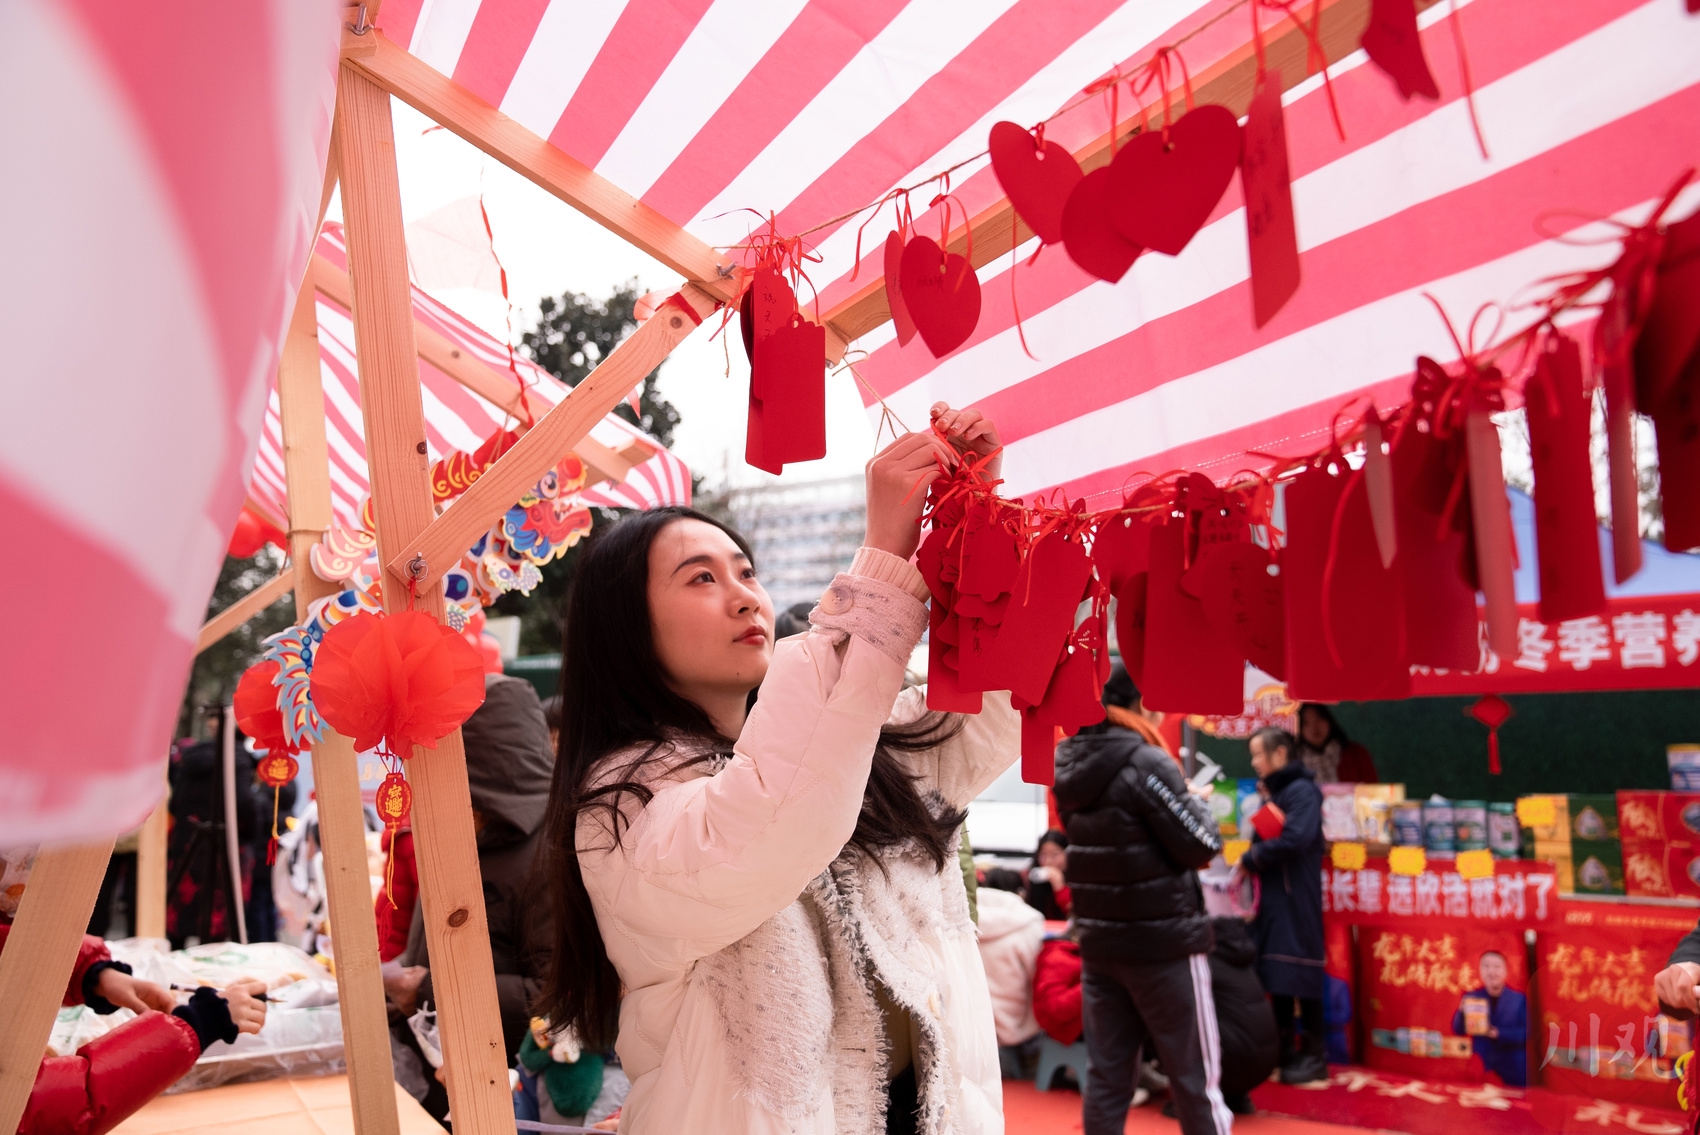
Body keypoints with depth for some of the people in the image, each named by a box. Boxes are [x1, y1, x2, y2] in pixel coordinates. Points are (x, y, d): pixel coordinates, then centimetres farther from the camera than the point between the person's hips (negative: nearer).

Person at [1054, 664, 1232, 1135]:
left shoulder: (1068, 767, 4)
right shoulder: (1146, 764, -17)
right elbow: (1201, 847, -14)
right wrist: (1195, 804, 5)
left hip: (1099, 943, 6)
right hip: (1163, 943, -6)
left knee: (1106, 1074, 10)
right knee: (1194, 1077, 5)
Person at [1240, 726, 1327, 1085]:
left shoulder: (1302, 790, -10)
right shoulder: (1272, 794, 17)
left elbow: (1295, 840, -23)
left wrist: (1248, 859, -12)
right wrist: (1252, 861, -5)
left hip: (1296, 901, -8)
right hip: (1271, 898, 8)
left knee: (1300, 977, -4)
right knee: (1276, 978, 10)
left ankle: (1315, 1057, 5)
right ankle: (1285, 1052, 18)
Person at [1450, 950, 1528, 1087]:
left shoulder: (1519, 1000, -1)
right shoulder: (1471, 998, 3)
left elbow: (1526, 1033, -8)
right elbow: (1458, 1031, 0)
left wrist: (1498, 1033, -21)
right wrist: (1462, 1012, -20)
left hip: (1513, 1072, -1)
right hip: (1480, 1068, 1)